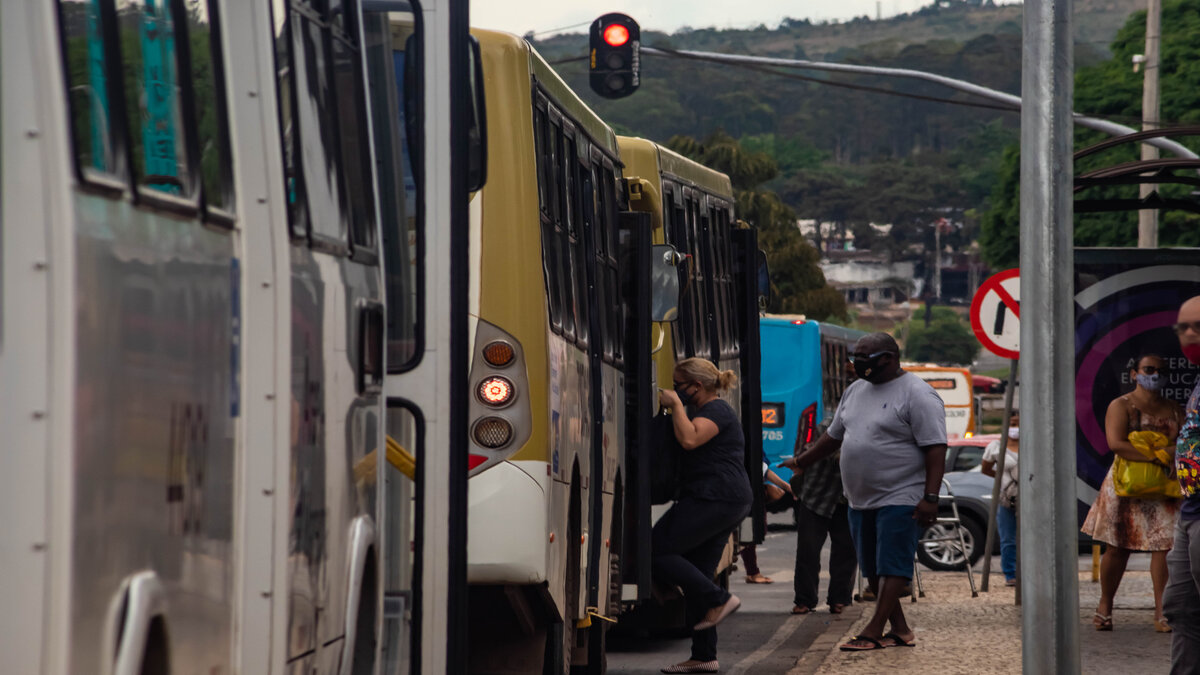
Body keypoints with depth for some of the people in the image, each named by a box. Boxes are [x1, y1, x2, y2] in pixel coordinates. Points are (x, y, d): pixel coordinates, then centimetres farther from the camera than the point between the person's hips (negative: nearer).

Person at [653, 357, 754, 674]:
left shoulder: (716, 411, -8)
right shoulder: (711, 411, 25)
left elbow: (690, 439, -26)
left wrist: (676, 405, -15)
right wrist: (674, 408, 21)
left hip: (714, 499, -11)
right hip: (730, 502, 11)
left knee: (656, 551, -11)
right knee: (697, 573, 9)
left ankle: (718, 600, -10)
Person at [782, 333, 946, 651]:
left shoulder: (917, 395, -11)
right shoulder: (856, 390, 15)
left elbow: (936, 449, -16)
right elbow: (834, 436, 27)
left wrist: (930, 497, -23)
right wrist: (801, 462, 29)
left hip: (900, 498, -9)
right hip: (861, 500, 9)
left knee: (891, 565, -10)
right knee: (874, 568, 8)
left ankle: (874, 631, -13)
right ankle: (900, 630, 15)